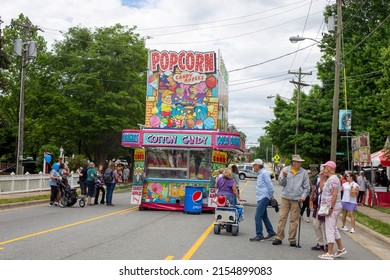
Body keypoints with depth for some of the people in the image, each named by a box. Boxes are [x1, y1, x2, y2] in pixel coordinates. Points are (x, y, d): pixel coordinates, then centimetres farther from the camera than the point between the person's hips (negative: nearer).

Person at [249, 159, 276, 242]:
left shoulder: (264, 173, -13)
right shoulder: (260, 174, 18)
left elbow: (269, 185, -15)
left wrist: (271, 196, -11)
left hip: (264, 197, -10)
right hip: (261, 198, 10)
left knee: (258, 216, -12)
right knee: (264, 216, 15)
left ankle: (259, 235, -9)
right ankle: (271, 233, 24)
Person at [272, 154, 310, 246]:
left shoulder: (304, 172, 6)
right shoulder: (285, 170, 5)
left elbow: (307, 187, 8)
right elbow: (281, 183, 3)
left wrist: (304, 196, -7)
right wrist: (284, 176, -16)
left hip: (297, 199, 0)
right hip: (285, 198, 0)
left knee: (294, 219, 2)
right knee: (282, 217, -1)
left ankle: (292, 239, 10)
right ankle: (279, 237, 6)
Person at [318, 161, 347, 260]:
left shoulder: (333, 179, -16)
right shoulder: (330, 179, 16)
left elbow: (335, 194, -22)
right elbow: (322, 189, 15)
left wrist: (331, 207, -23)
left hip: (333, 208, -11)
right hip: (331, 208, 11)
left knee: (330, 230, -7)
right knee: (334, 229, 18)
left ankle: (329, 253, -4)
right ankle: (341, 249, 26)